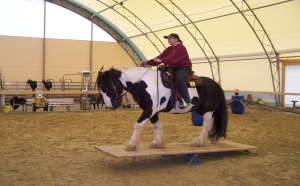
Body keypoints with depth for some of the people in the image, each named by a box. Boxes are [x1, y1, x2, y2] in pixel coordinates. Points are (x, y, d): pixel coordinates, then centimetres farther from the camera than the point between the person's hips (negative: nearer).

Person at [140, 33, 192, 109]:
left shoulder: (181, 48, -11)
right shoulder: (169, 49, 12)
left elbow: (173, 57, -28)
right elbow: (160, 57, 2)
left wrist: (162, 60, -43)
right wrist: (147, 62, -10)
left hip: (184, 67, -8)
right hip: (173, 68, 8)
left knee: (179, 79, -37)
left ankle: (185, 100, -32)